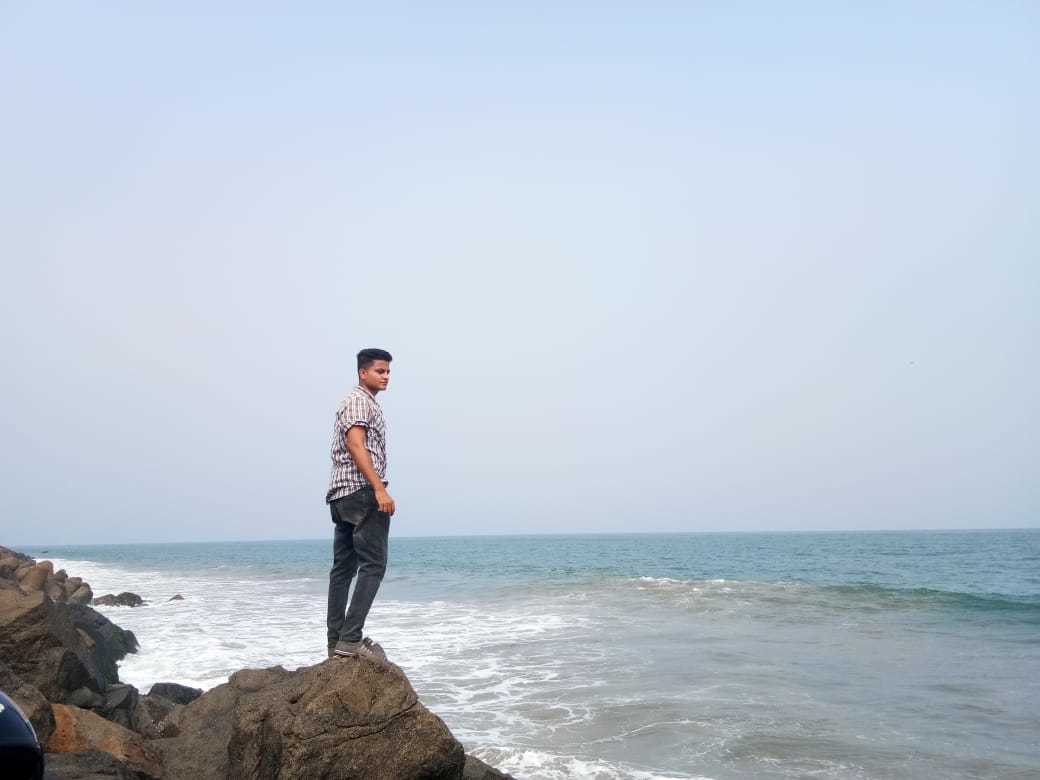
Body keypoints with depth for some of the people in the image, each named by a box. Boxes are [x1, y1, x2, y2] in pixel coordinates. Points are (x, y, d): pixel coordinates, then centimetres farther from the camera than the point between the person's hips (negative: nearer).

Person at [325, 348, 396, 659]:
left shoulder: (366, 403, 25)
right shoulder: (359, 401, -7)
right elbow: (356, 446, -19)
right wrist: (379, 488, -27)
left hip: (342, 495, 11)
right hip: (361, 491, -11)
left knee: (344, 568, 8)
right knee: (373, 564, -12)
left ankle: (337, 642, 11)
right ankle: (351, 638, -16)